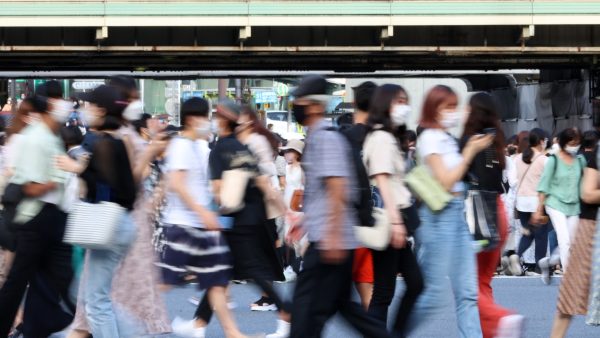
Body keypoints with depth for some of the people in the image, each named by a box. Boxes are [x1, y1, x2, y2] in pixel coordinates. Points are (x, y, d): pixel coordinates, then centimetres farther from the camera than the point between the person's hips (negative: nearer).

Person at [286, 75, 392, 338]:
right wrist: (305, 221, 25)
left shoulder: (326, 138, -14)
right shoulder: (316, 138, 17)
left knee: (307, 306, -6)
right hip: (325, 239, 10)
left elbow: (337, 188, -22)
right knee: (343, 303, 14)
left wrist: (333, 235, -25)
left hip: (329, 242, -10)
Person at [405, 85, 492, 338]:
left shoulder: (448, 139, 16)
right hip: (439, 215, -9)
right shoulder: (430, 138, -9)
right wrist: (470, 151, -11)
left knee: (468, 292, 3)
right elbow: (445, 182, -14)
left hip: (457, 212, 9)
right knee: (432, 293, -5)